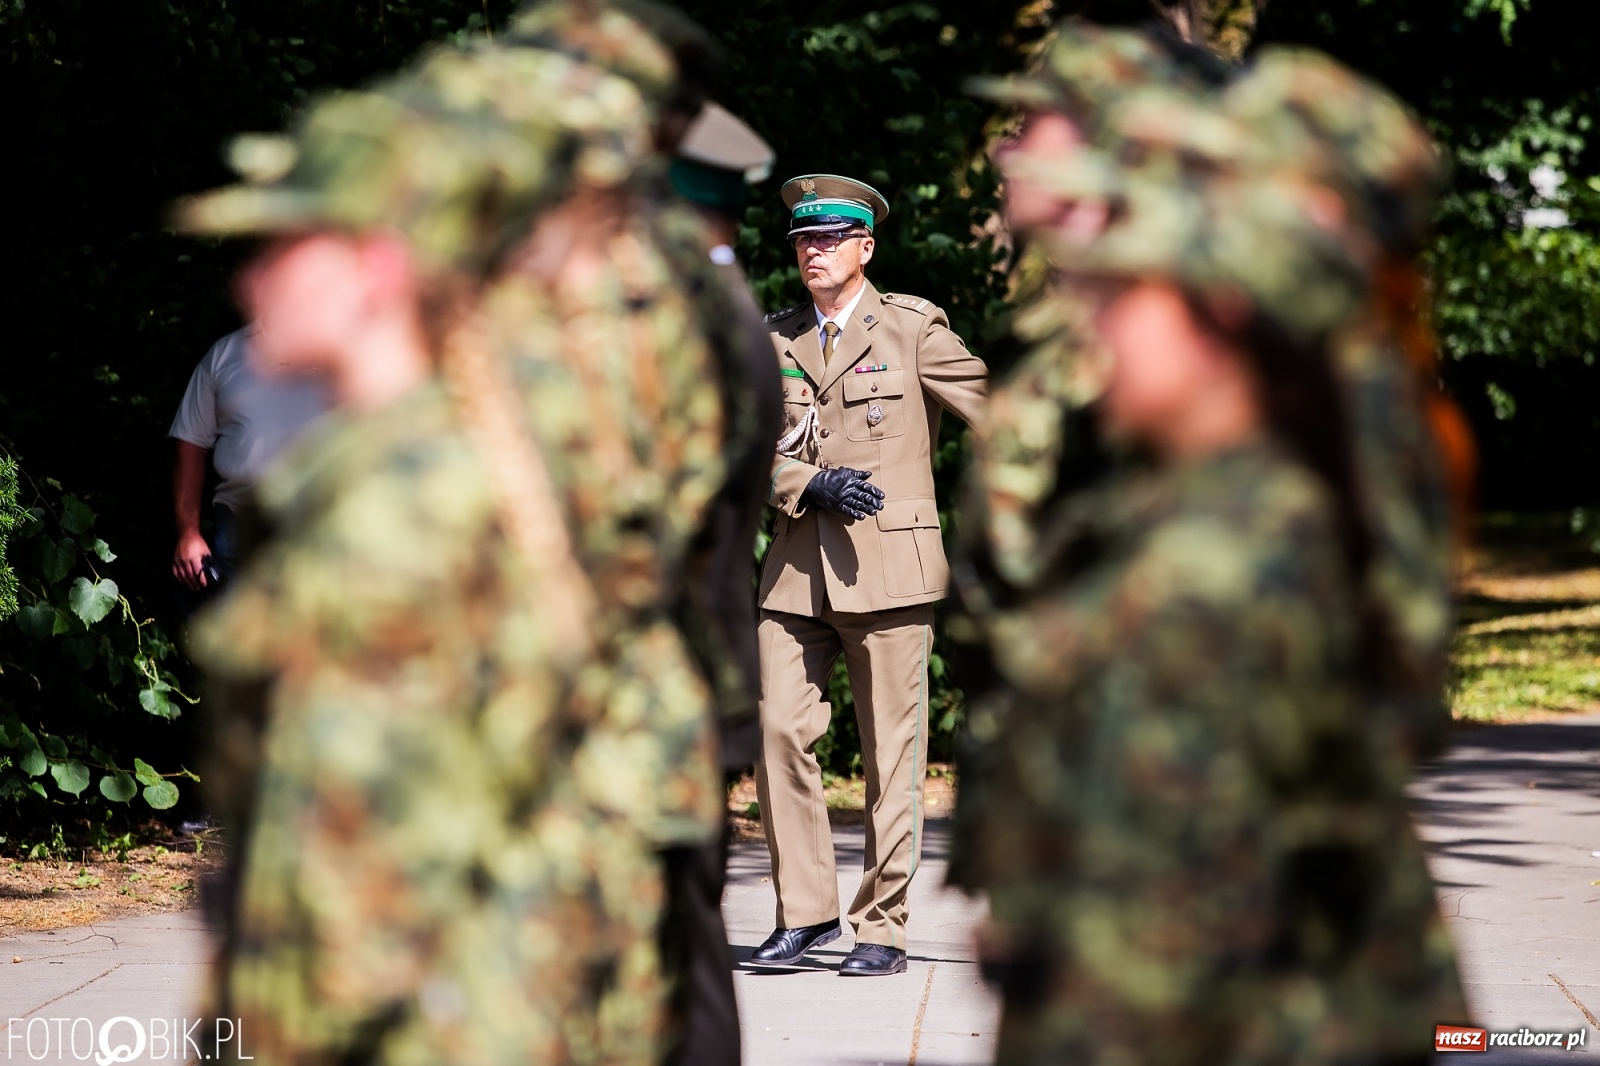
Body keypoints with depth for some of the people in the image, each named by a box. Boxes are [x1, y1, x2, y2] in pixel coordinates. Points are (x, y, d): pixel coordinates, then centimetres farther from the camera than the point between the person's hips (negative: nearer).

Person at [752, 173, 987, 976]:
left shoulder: (912, 328, 3)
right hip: (798, 569, 4)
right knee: (780, 731, -5)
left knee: (891, 753, -1)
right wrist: (812, 484, -10)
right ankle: (807, 911, 7)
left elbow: (998, 409, 4)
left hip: (889, 568, -4)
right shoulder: (776, 341, 14)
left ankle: (883, 930, 6)